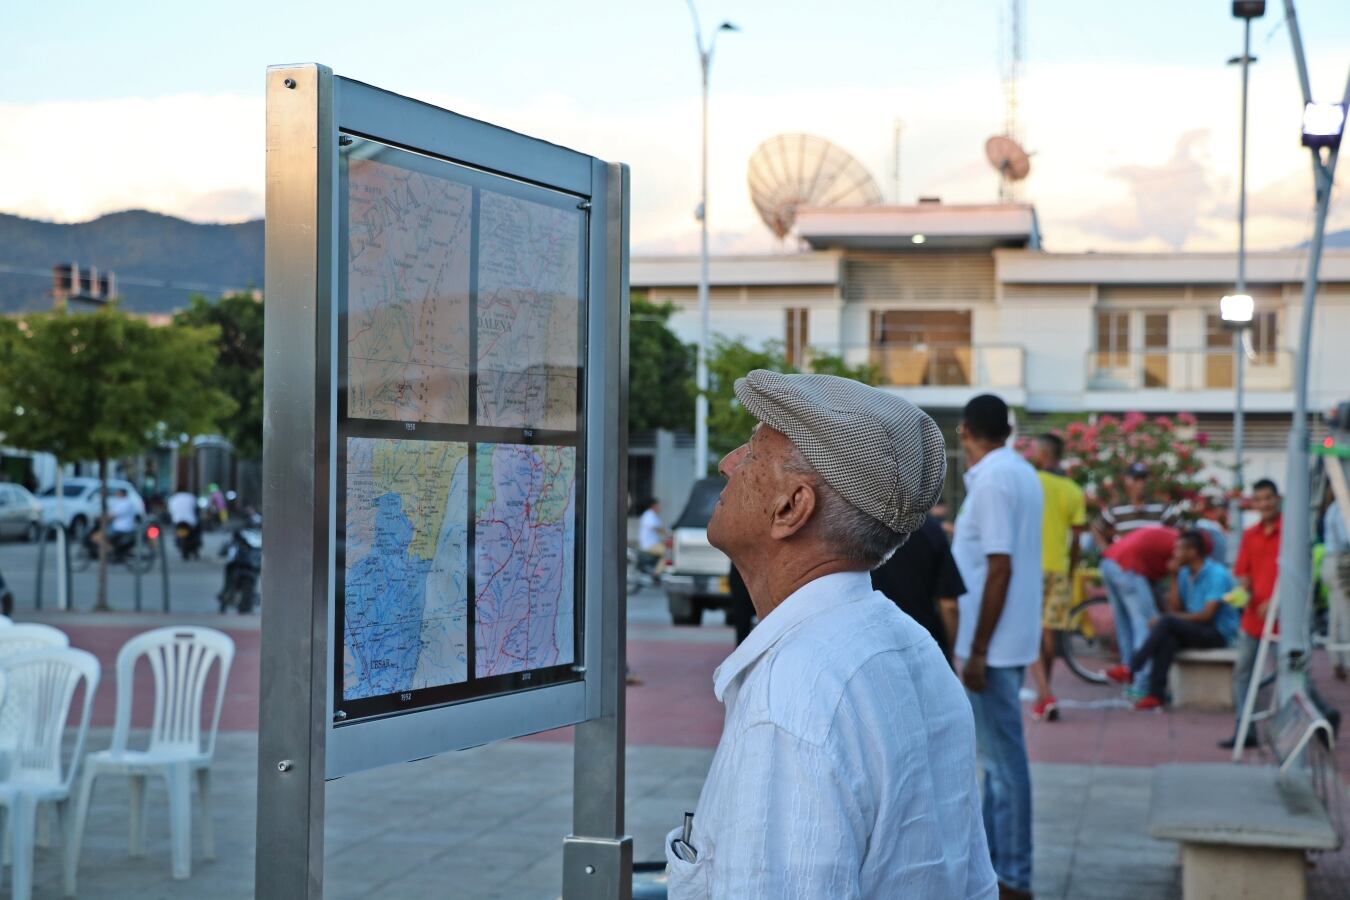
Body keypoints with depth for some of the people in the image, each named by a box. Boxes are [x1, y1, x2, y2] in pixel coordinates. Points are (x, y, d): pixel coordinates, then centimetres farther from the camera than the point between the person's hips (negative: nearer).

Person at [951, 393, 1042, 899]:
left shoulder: (992, 481, -17)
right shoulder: (1021, 473, 12)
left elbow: (999, 569, -21)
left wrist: (977, 652, -20)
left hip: (993, 644, -10)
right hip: (1010, 639, 10)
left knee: (1002, 758, -4)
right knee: (996, 752, 16)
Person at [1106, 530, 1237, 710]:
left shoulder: (1217, 574, -13)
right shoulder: (1184, 573, 10)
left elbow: (1207, 614, -19)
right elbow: (1175, 608, 5)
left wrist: (1169, 618, -18)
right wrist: (1174, 577, -2)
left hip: (1218, 633, -6)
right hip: (1195, 629, 6)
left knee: (1167, 622, -28)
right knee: (1167, 639, -28)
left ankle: (1130, 669, -24)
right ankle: (1156, 694, -34)